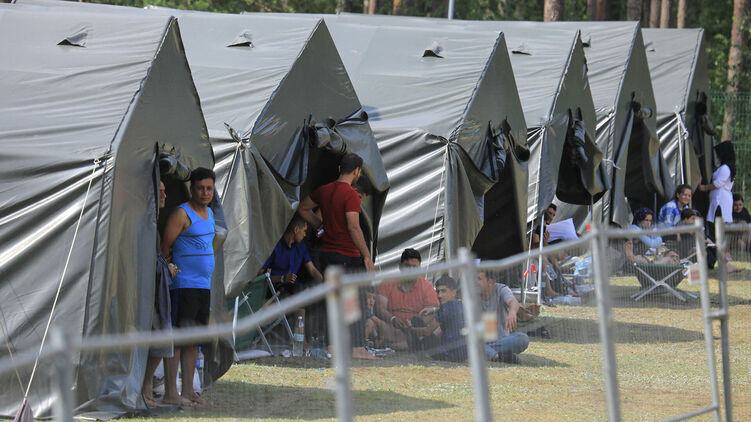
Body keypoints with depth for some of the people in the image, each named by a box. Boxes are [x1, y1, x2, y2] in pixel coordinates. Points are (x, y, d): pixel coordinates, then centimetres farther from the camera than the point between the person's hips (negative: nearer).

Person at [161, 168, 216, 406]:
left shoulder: (209, 213, 16)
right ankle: (170, 392, -11)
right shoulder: (182, 214, -9)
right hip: (184, 286, -8)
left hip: (204, 286, 8)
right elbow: (164, 247, -9)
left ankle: (188, 391, 12)